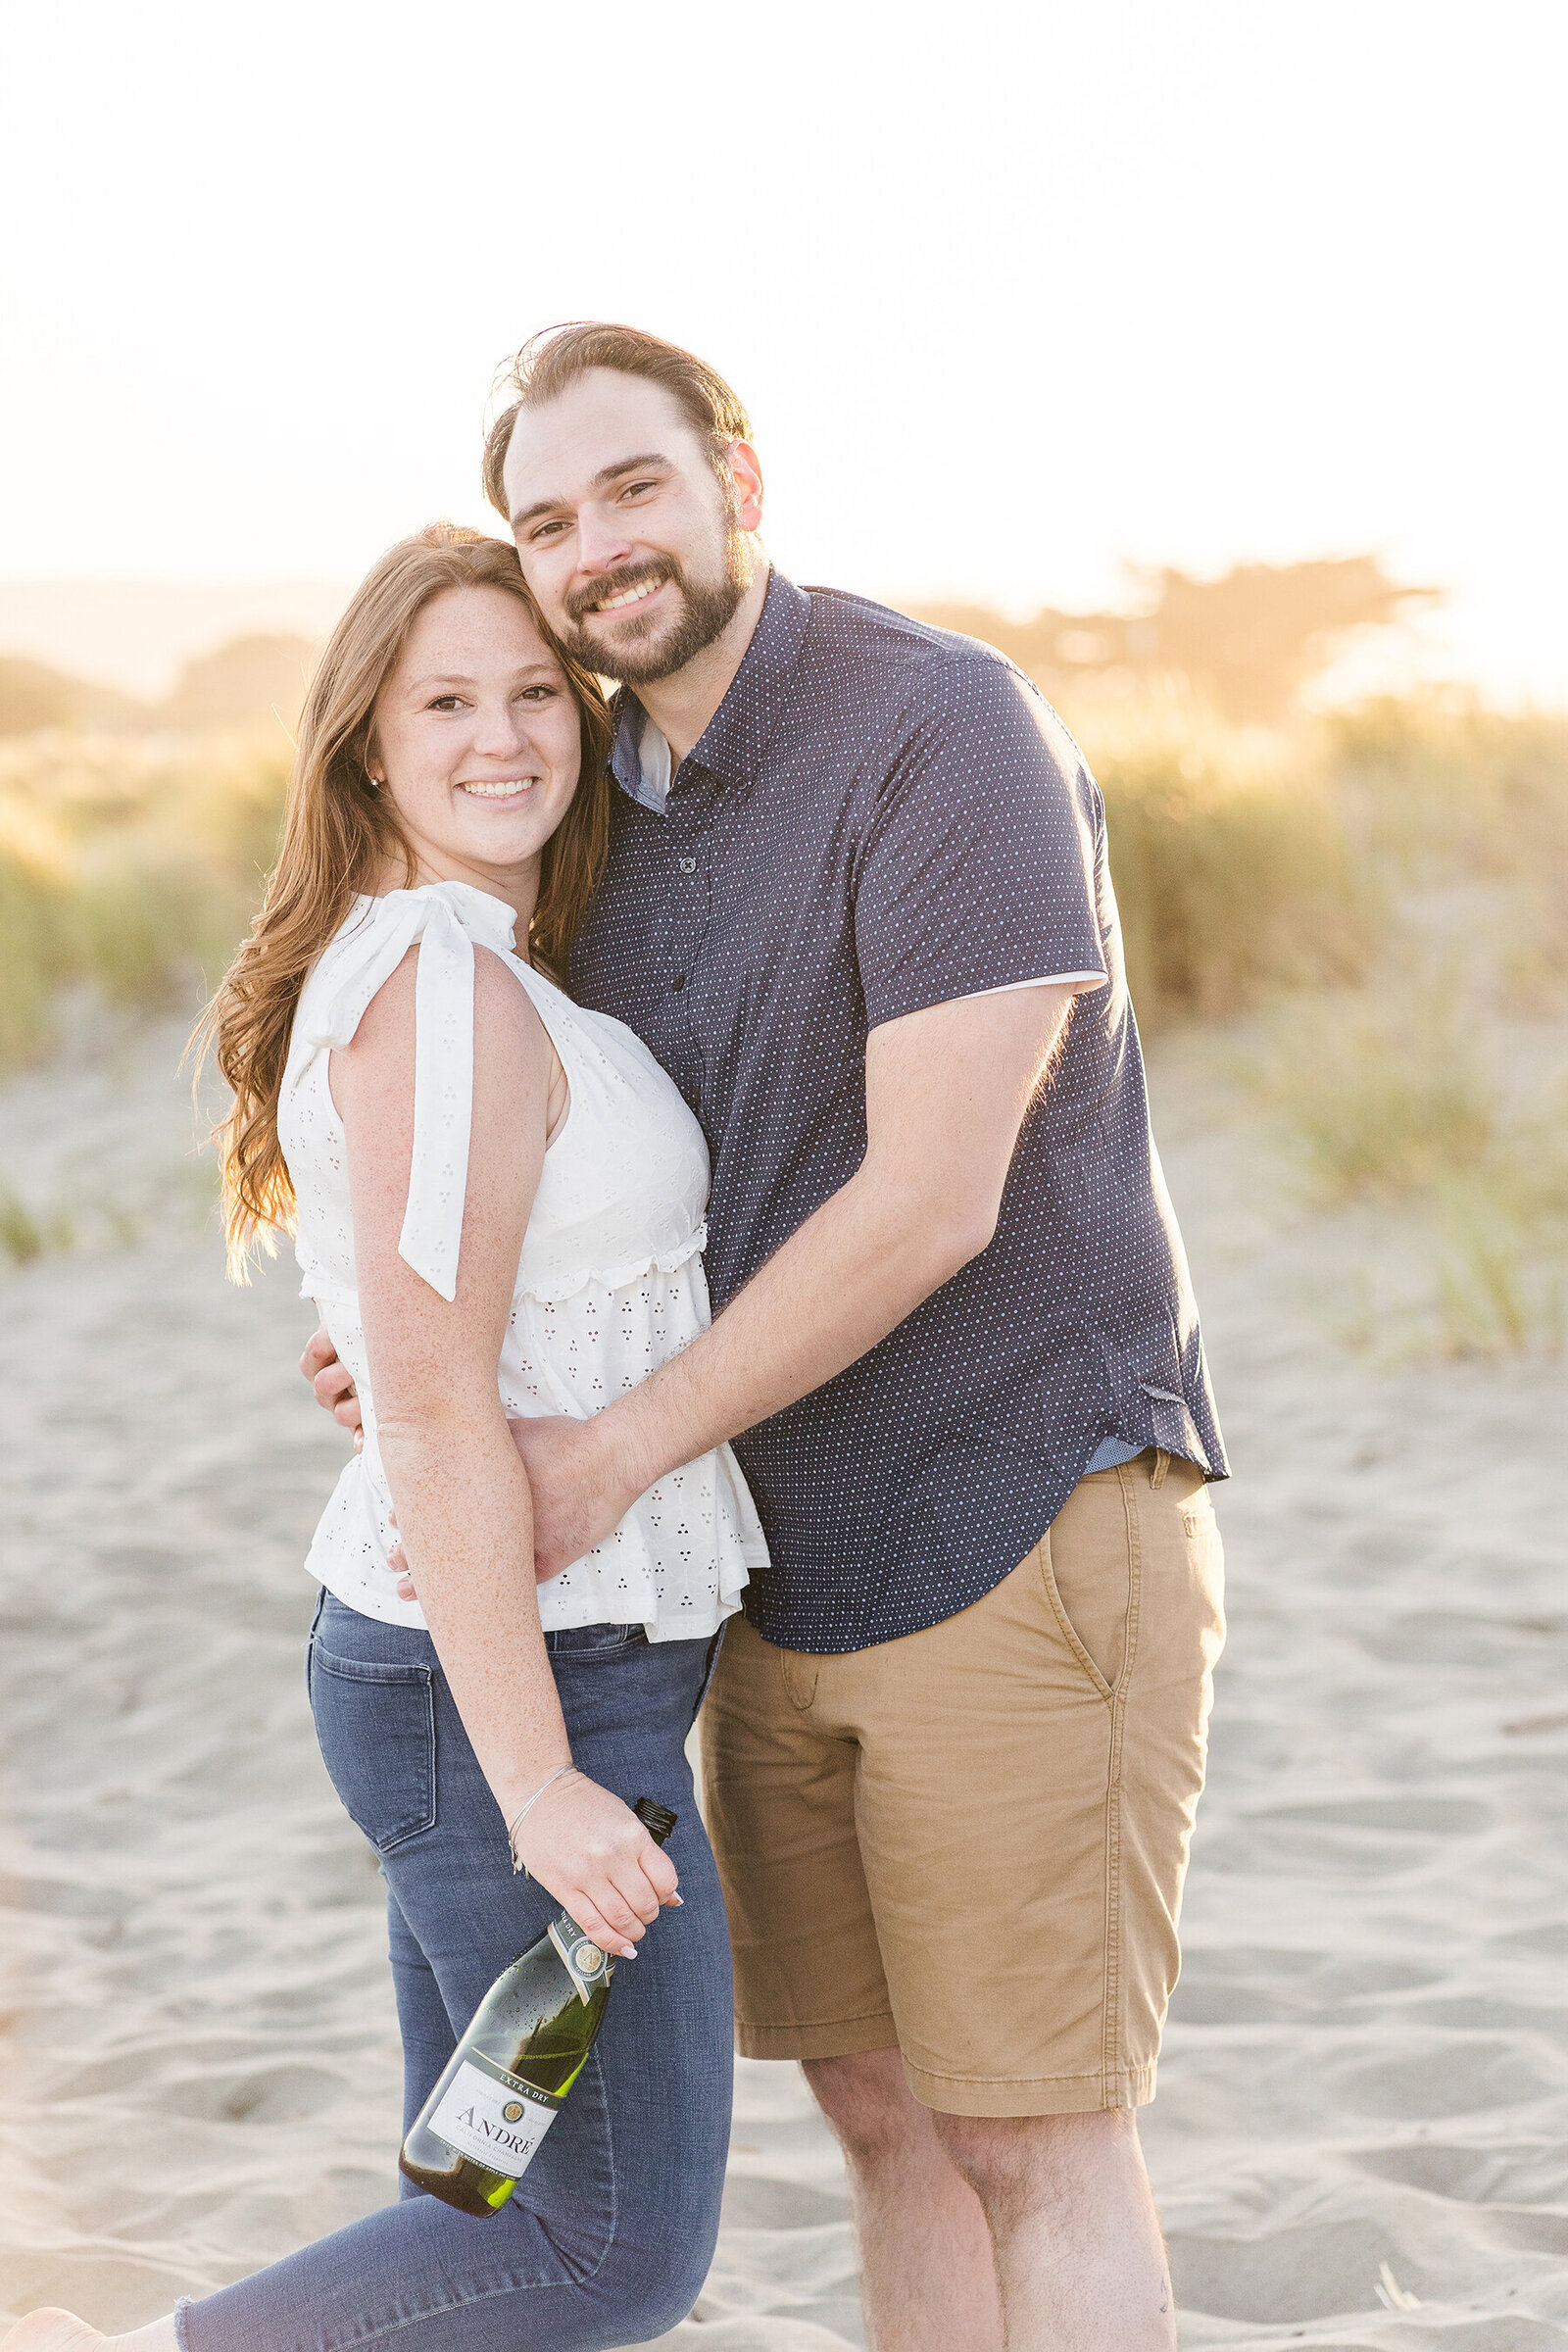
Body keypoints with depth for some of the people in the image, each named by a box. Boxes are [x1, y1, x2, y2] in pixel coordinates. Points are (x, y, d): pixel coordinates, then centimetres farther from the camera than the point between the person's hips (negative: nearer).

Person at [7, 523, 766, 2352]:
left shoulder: (404, 967, 11)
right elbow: (432, 1410, -23)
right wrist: (540, 1785, -22)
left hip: (451, 1657, 10)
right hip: (526, 1684, -10)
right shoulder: (448, 992, -19)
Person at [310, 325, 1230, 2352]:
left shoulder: (946, 735, -18)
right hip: (794, 1562, 8)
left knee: (1030, 2134, -4)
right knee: (880, 2104, 12)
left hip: (1024, 1526, -8)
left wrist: (618, 1451, -18)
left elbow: (931, 1198, -23)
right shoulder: (615, 801, 9)